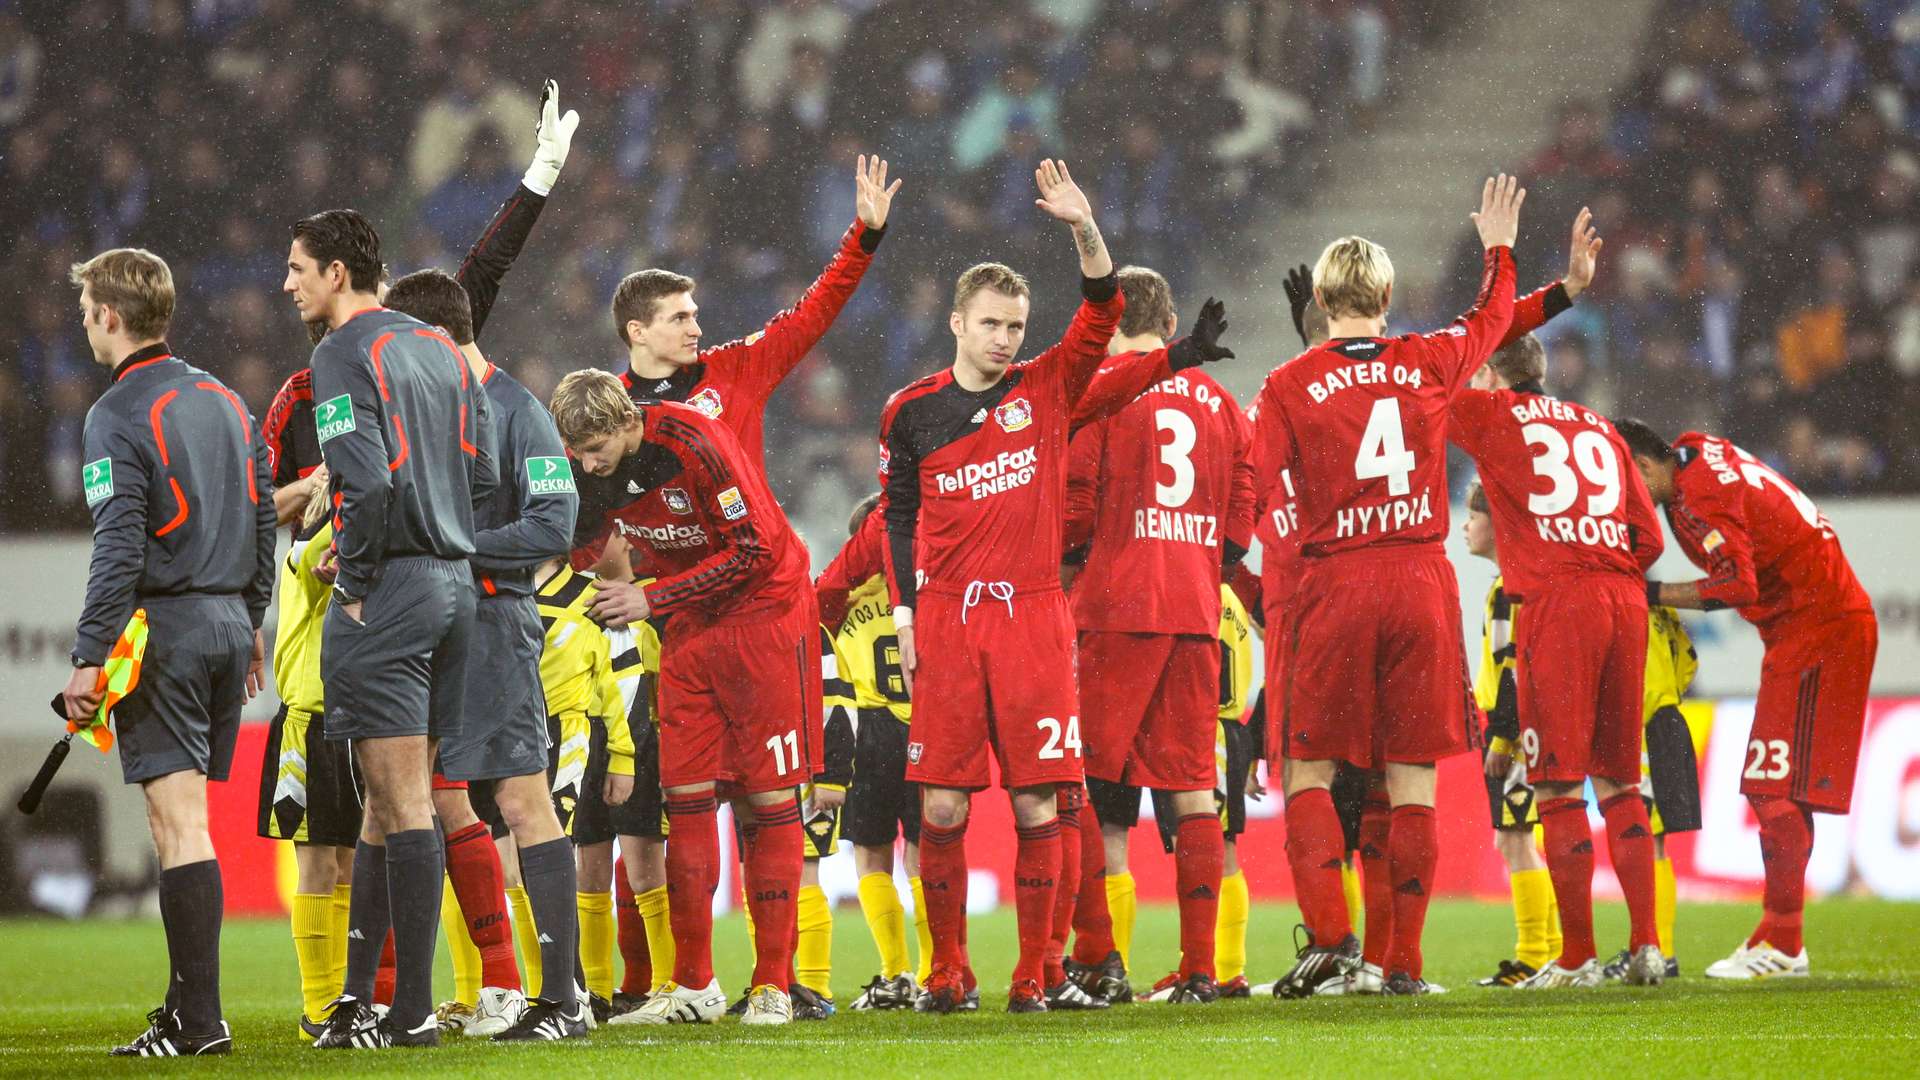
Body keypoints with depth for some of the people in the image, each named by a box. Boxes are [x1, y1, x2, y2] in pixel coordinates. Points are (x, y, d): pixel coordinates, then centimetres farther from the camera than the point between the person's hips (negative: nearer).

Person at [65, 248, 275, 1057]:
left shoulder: (117, 416, -10)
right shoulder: (222, 400, 13)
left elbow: (118, 550, -17)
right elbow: (263, 515, 17)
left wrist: (88, 657, -15)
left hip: (162, 626, -7)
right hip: (228, 622, 7)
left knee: (179, 823, -9)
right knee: (187, 824, 14)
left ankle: (199, 1020, -13)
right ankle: (188, 1000, 16)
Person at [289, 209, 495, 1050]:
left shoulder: (345, 356, -10)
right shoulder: (437, 350, 16)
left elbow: (369, 481, -22)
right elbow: (481, 474, 17)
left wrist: (357, 578, -10)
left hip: (387, 595, -9)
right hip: (453, 585, 9)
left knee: (402, 800, -8)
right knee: (388, 797, 12)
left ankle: (412, 1011, -8)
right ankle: (359, 996, 15)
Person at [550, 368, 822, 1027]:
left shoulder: (695, 445, -25)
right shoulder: (593, 467, -6)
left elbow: (755, 549, -22)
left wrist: (652, 599, -21)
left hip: (763, 610, -6)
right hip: (690, 629, 6)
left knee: (770, 798, -5)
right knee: (686, 797, 0)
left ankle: (773, 985, -3)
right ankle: (694, 988, 5)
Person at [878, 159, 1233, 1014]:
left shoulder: (1046, 392, 6)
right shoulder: (911, 413, 9)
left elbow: (1101, 318, -4)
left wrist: (1084, 230, -19)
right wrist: (903, 610, 9)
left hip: (1033, 614, 0)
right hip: (946, 616, 0)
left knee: (1036, 800, -3)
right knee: (941, 803, -2)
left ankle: (1033, 971, 4)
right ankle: (947, 968, 9)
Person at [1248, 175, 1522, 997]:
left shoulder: (1287, 388, -2)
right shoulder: (1428, 364, 6)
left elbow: (1273, 506, -4)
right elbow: (1491, 322, 27)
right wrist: (1499, 249, 45)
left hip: (1330, 587, -2)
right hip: (1422, 581, 2)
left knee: (1308, 771, 6)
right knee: (1413, 781, 4)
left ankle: (1329, 932, -12)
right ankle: (1405, 960, 2)